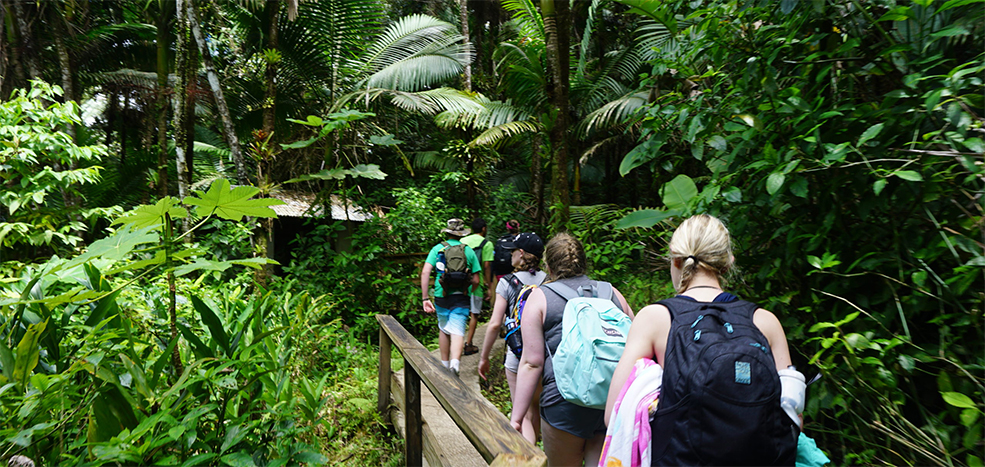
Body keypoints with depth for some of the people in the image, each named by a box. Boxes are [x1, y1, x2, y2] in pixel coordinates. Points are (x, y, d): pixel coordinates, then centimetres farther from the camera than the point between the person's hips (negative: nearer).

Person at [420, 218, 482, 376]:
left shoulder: (437, 248, 3)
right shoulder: (469, 251, 4)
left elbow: (425, 272, -9)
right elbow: (476, 281, 5)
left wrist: (425, 298, -8)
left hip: (441, 296, 1)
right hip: (461, 298, -1)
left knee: (443, 329, 19)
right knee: (457, 332, -5)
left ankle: (445, 364, 30)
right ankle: (455, 363, -27)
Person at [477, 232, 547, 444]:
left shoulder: (507, 283, -10)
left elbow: (495, 324, -12)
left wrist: (484, 357, -1)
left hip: (518, 356, -4)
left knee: (523, 413, 8)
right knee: (535, 406, 24)